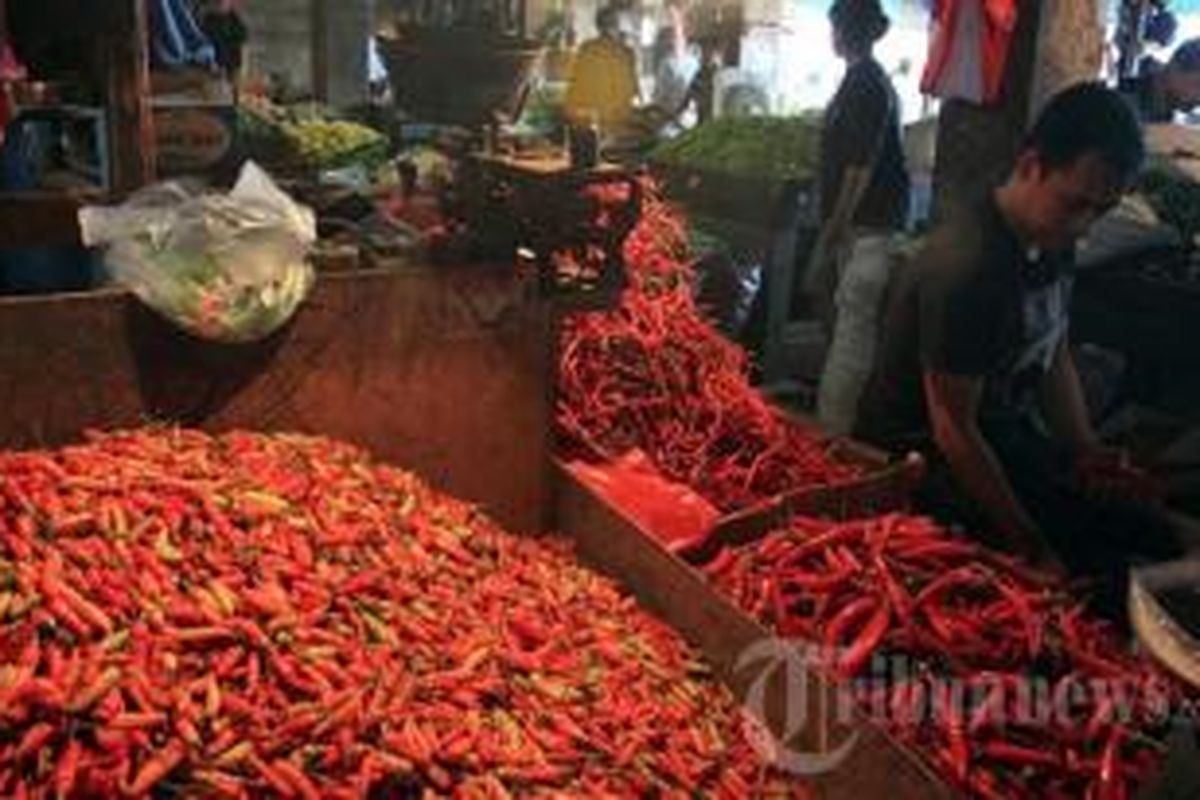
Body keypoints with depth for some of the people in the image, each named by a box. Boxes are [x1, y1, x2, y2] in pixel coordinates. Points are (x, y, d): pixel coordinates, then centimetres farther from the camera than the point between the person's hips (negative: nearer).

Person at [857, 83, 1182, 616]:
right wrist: (1032, 551, -20)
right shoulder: (968, 267, -28)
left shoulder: (1051, 241, 2)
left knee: (1156, 546, 2)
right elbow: (954, 431, -25)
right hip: (925, 463, -9)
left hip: (1010, 439, 9)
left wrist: (1082, 452, 2)